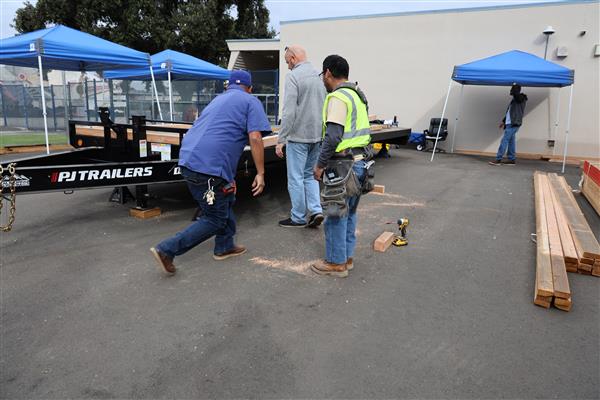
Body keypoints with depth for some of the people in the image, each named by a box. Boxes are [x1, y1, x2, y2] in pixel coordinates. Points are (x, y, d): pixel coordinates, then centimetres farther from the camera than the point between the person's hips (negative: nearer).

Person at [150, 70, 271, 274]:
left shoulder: (218, 99, 28)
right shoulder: (251, 101, 6)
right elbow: (255, 138, -8)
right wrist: (260, 174, -4)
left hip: (189, 158, 9)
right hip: (208, 166, -8)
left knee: (226, 202, 25)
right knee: (215, 220, 5)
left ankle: (224, 246, 33)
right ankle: (167, 250, 2)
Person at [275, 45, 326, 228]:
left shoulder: (293, 76, -11)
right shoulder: (319, 75, 10)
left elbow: (289, 112, -18)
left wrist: (281, 140, -14)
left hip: (299, 136, -7)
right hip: (318, 135, 7)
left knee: (296, 178, 5)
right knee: (309, 174, 20)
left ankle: (298, 218, 14)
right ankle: (316, 210, 10)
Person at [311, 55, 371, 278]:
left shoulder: (338, 97, -14)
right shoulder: (357, 94, 16)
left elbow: (333, 136, -23)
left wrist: (320, 164, -15)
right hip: (360, 162, 10)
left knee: (336, 215, 1)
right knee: (349, 213, 17)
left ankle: (336, 263, 12)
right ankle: (347, 257, 28)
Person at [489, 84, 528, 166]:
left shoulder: (521, 98, -6)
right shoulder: (515, 99, 21)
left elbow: (515, 93, -28)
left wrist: (514, 86, -9)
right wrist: (503, 121, 25)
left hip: (513, 124, -9)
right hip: (510, 123, 9)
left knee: (504, 140, -13)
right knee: (511, 141, 8)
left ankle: (498, 159, -15)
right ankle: (512, 159, 10)